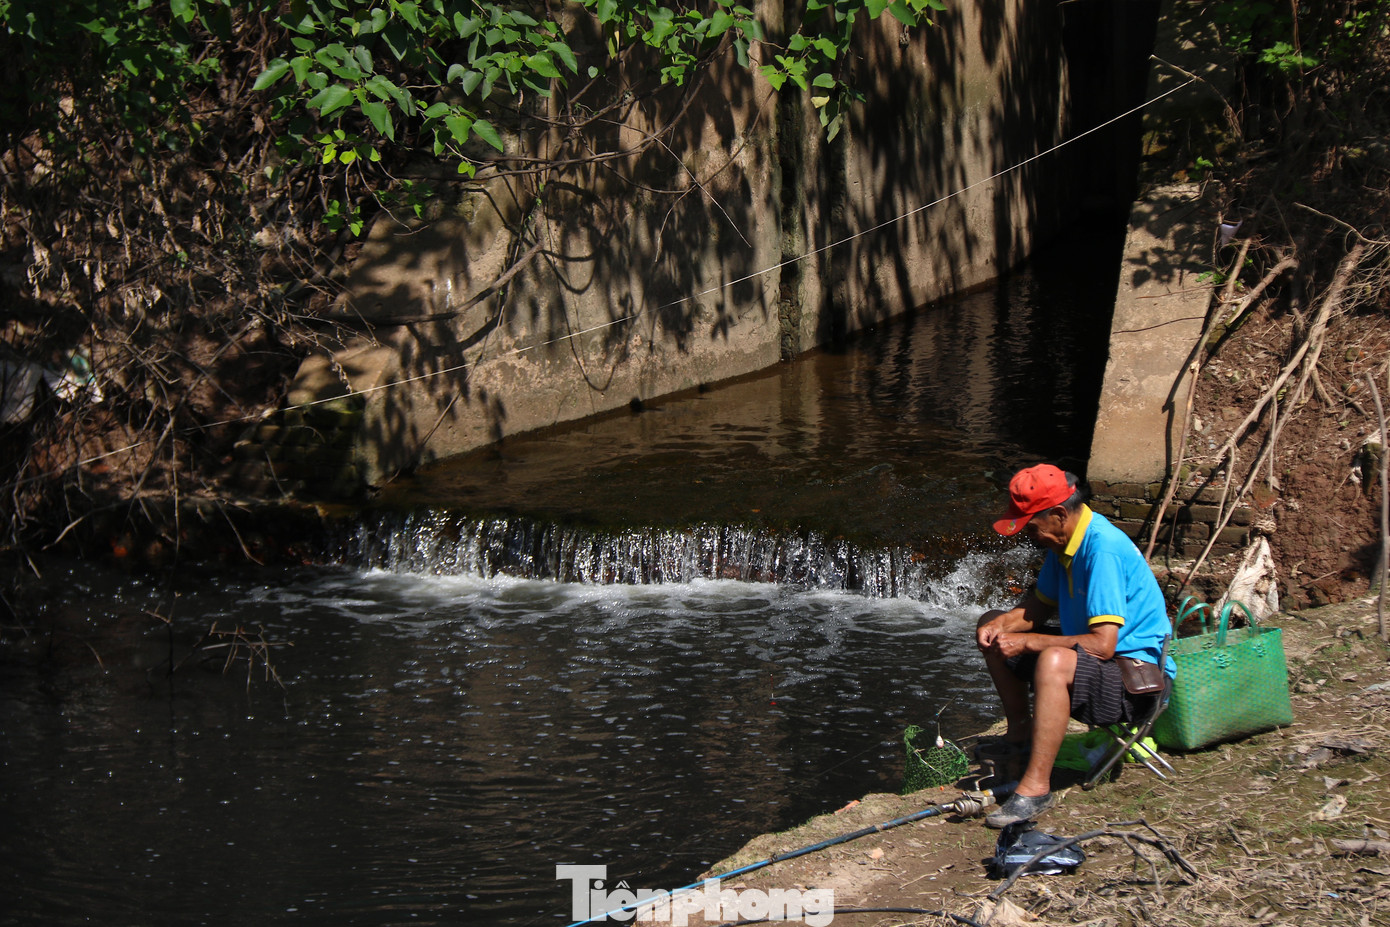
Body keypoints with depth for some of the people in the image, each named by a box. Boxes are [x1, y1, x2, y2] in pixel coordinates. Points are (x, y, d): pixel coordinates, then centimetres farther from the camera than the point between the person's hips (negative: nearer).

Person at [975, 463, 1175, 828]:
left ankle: (1036, 787, -37)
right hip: (1086, 662, 10)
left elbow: (1102, 644, -31)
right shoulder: (1064, 540, 3)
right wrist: (1001, 625, -5)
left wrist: (1027, 643, -24)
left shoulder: (1103, 549, -26)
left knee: (1053, 662, -40)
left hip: (1137, 679, -10)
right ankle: (1020, 733, 26)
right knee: (993, 628, 15)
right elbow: (1040, 606, 16)